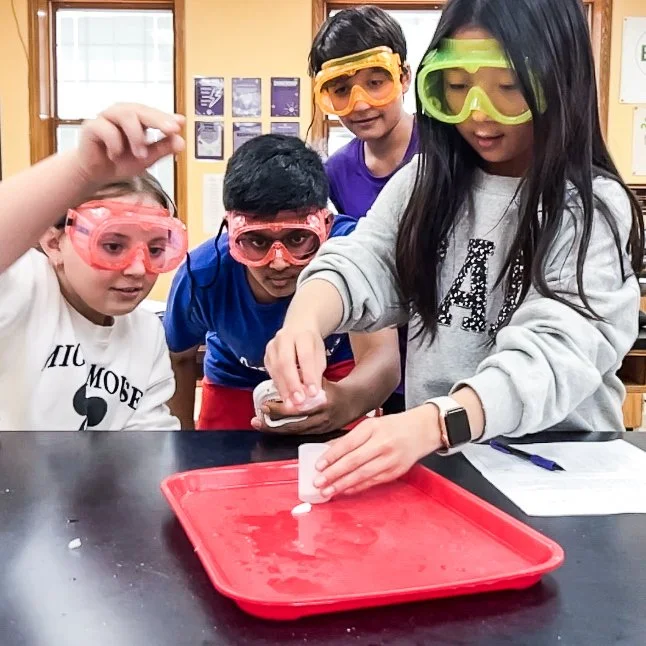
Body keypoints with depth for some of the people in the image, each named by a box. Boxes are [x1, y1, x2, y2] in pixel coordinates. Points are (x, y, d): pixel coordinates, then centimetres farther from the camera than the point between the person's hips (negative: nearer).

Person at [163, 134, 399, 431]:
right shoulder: (201, 276, -30)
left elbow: (383, 357, -49)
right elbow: (179, 358, -8)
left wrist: (347, 401, -71)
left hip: (334, 377, -1)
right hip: (237, 382, 2)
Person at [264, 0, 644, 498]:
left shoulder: (595, 209, -7)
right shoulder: (425, 183, 7)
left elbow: (555, 353, -19)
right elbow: (364, 263, -7)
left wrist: (431, 425, -35)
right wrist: (305, 318, -29)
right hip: (430, 456, 2)